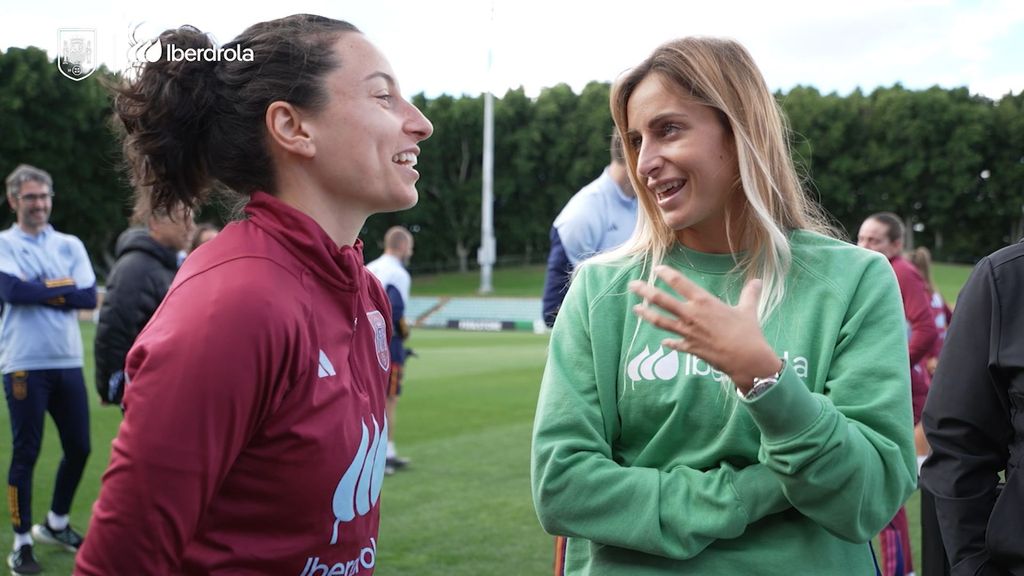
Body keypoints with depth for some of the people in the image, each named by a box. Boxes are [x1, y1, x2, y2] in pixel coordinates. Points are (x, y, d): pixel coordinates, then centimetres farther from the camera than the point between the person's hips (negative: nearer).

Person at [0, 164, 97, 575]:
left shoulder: (70, 245, 10)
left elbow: (89, 296, -2)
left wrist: (39, 290, -10)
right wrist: (62, 288, -7)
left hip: (68, 363, 5)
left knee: (79, 448, 11)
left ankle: (56, 524, 32)